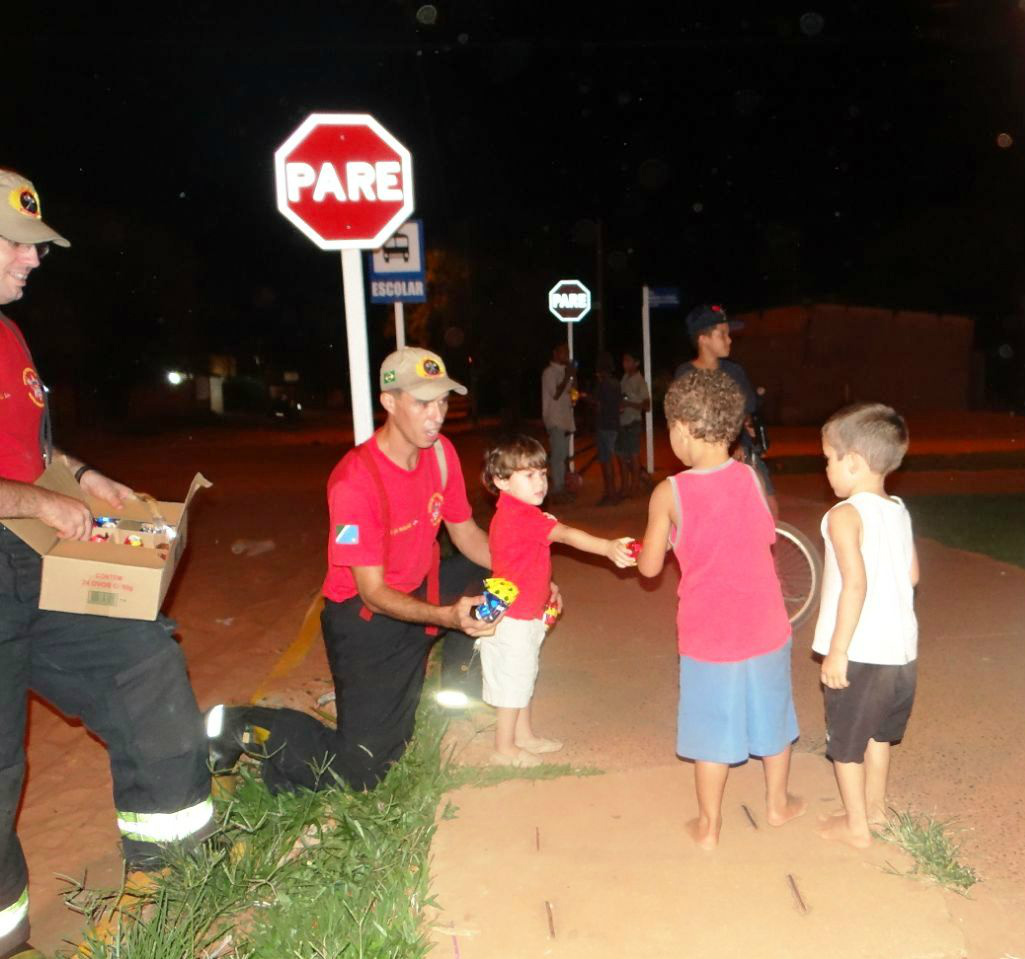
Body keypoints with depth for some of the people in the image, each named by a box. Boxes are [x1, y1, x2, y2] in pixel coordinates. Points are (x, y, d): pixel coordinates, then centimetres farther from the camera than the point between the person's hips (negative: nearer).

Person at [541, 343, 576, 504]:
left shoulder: (563, 371, 15)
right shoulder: (549, 372, -10)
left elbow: (571, 391, 20)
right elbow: (555, 394, -19)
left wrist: (573, 376, 5)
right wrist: (567, 377, -15)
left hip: (565, 418, 9)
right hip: (555, 419, -9)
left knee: (563, 454, 12)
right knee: (557, 455, -10)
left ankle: (561, 487, 19)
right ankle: (557, 492, -7)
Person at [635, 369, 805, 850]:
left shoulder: (669, 493, -16)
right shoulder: (750, 477, -7)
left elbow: (650, 566, -8)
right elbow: (766, 536, 9)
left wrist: (641, 547, 12)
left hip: (708, 635, -3)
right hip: (765, 627, 3)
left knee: (713, 730, 12)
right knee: (771, 717, 22)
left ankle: (708, 826, 26)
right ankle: (778, 803, 41)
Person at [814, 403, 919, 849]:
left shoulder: (845, 515, -18)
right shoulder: (899, 511, 5)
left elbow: (856, 583, -26)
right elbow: (912, 575, 12)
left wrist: (838, 651, -22)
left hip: (859, 650, -8)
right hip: (900, 646, 8)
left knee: (846, 740, 10)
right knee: (877, 731, 25)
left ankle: (856, 825, 22)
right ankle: (875, 806, 40)